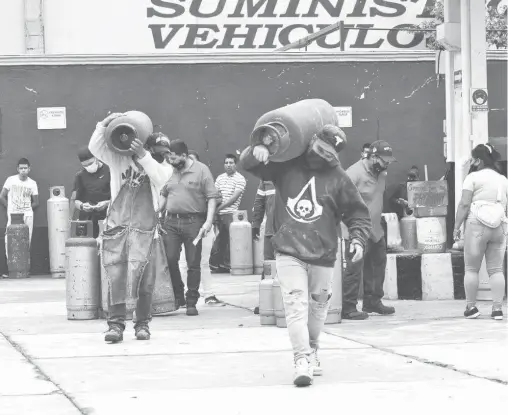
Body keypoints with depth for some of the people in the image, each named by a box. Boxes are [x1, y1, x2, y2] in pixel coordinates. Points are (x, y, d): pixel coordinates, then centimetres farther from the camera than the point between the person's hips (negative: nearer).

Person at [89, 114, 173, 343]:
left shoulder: (162, 168, 11)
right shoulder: (119, 159, 10)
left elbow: (160, 177, -12)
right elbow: (95, 148, 0)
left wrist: (143, 156, -24)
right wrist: (104, 125, -13)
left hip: (144, 229, 0)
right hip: (116, 225, 0)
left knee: (143, 278, -4)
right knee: (116, 276, -4)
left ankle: (142, 324, 7)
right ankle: (115, 324, -2)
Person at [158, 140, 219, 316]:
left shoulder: (201, 170, -2)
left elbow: (212, 198, -5)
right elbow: (163, 195, 21)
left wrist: (209, 221, -14)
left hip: (193, 222, -4)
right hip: (171, 222, 4)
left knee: (193, 264, 0)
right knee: (169, 259, -6)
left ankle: (191, 302, 8)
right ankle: (177, 295, 11)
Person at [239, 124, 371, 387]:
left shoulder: (337, 178, 1)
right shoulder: (287, 166, 3)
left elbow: (357, 212, 6)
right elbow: (247, 164, 8)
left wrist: (358, 238, -10)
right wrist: (257, 150, -14)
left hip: (322, 255, 1)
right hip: (289, 252, -1)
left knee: (318, 304, 14)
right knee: (296, 303, -14)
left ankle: (311, 350, 36)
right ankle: (302, 359, -19)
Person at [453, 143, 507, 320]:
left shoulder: (473, 177, -3)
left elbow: (464, 204, -9)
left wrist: (457, 226, -5)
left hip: (477, 224, -5)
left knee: (471, 268, 4)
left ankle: (471, 307, 4)